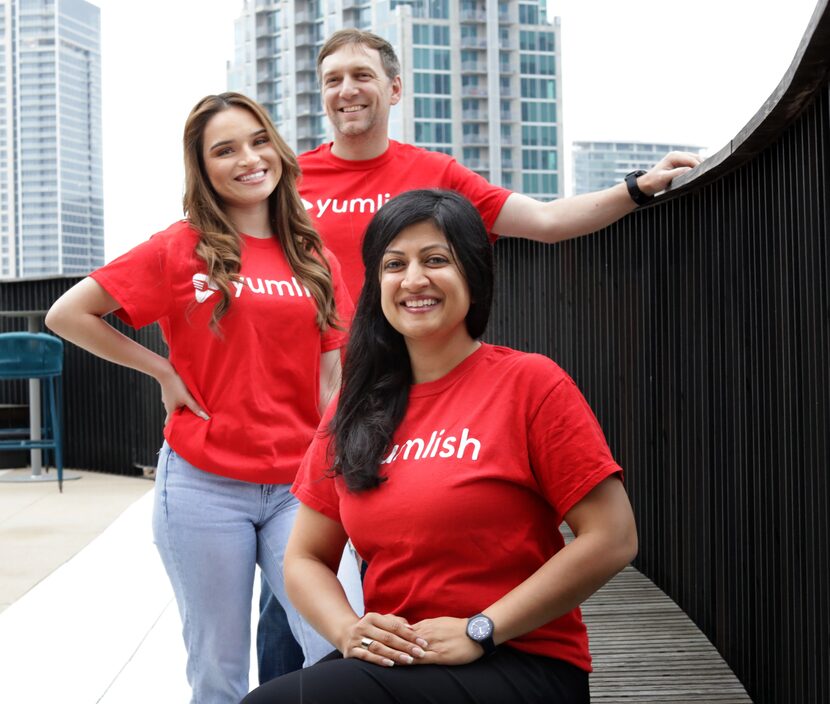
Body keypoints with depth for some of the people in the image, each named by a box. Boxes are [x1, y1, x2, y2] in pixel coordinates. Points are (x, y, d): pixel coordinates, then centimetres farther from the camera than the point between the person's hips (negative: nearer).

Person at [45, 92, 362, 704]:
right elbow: (67, 315, 1)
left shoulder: (316, 259, 8)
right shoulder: (179, 249, 0)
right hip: (204, 486, -2)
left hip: (297, 488, 2)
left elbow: (331, 383, 10)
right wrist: (164, 372, -3)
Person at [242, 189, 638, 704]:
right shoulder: (355, 410, 9)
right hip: (392, 658, 5)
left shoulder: (529, 381, -6)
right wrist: (348, 629, -9)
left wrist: (479, 631, -15)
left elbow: (612, 539, -11)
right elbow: (305, 557, 12)